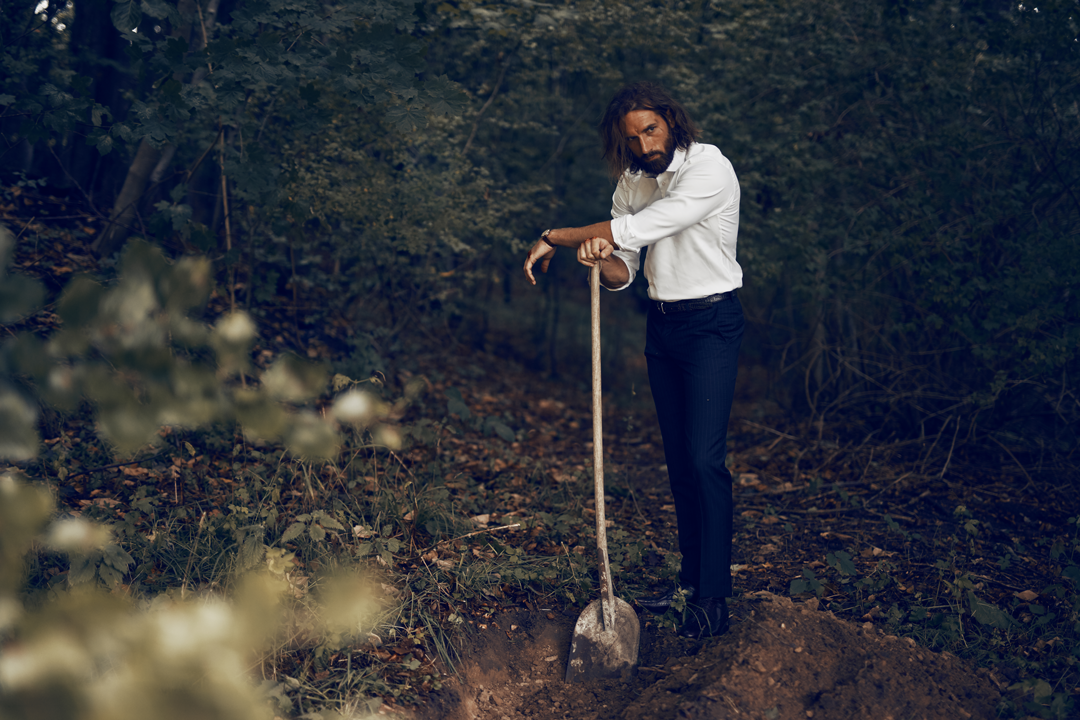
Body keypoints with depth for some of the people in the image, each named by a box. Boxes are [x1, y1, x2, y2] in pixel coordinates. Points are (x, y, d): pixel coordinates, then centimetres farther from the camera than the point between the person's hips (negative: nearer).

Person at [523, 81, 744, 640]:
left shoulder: (709, 168, -17)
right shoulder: (631, 181, 6)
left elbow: (637, 229, -24)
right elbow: (623, 272, 7)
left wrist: (555, 237, -15)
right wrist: (600, 258, -19)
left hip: (711, 324, -7)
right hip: (661, 325, 7)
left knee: (706, 458, -12)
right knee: (678, 458, 11)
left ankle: (714, 598, -6)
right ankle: (690, 579, 21)